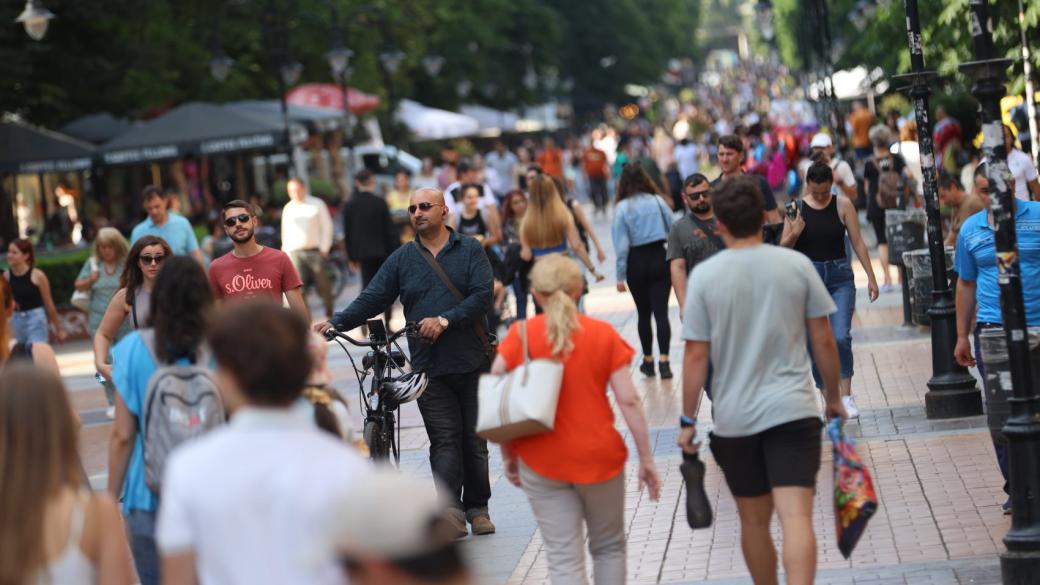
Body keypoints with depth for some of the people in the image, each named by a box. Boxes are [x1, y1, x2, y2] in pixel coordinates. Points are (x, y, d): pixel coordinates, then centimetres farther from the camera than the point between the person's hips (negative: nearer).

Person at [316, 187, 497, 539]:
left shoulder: (470, 250, 4)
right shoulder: (402, 259, 10)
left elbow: (482, 296, -7)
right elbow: (372, 299, 4)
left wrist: (444, 320, -18)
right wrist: (336, 323, -11)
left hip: (471, 362, -1)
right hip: (429, 365, 1)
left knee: (474, 439, 6)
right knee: (444, 440, -7)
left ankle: (477, 507, 16)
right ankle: (452, 511, -10)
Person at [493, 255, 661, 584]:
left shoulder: (520, 335, -4)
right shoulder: (603, 334, -4)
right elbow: (628, 401, -7)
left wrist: (508, 455, 5)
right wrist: (646, 458, 0)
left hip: (542, 462, 0)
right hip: (598, 457, 0)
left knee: (563, 558, 3)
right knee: (609, 547, 19)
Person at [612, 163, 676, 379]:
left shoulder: (622, 208, -7)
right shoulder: (658, 201, -2)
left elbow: (622, 244, -9)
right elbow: (672, 231, 0)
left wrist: (621, 276, -5)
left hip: (636, 263, -1)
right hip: (659, 258, 1)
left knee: (643, 313, 14)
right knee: (661, 312, -2)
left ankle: (648, 360, 23)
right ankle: (663, 361, -14)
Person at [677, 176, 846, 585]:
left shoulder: (704, 275, -4)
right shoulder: (797, 265, -1)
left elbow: (696, 355, -5)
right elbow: (823, 340, 3)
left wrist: (688, 420, 3)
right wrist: (833, 397, 17)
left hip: (735, 417, 1)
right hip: (792, 411, -1)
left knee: (754, 520, 16)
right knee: (796, 517, -10)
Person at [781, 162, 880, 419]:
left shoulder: (843, 205, 0)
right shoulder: (796, 208, 1)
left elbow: (858, 243, 2)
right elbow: (783, 248, 4)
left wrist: (871, 277, -1)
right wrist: (794, 234, -17)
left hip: (840, 277, -1)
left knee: (841, 337, -16)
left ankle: (846, 396, -8)